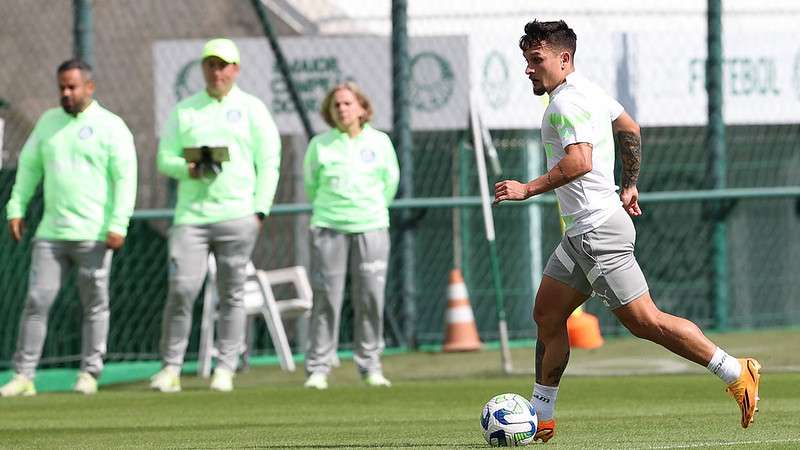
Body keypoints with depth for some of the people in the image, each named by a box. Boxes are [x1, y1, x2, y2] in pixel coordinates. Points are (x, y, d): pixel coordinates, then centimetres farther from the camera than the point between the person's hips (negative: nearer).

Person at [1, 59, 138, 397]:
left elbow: (125, 179, -8)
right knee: (36, 301, -3)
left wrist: (118, 225, -15)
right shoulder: (49, 122, 12)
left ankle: (89, 373, 12)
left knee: (94, 305, 3)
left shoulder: (111, 127, -3)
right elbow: (29, 166, 18)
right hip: (50, 233, 4)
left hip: (93, 236, -4)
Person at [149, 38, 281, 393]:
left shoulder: (251, 109, 9)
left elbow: (269, 163, 5)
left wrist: (259, 211, -5)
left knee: (232, 294, 0)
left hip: (237, 217, -1)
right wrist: (189, 169, -12)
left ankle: (225, 369, 5)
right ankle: (170, 368, -6)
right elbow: (165, 159, 11)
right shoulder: (184, 110, 14)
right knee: (181, 289, -10)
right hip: (191, 215, 1)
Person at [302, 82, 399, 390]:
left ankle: (370, 365, 8)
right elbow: (311, 184, 15)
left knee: (370, 298, -1)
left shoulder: (380, 142, 5)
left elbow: (390, 182, 17)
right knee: (326, 298, -3)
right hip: (328, 228, -1)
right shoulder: (320, 145, 2)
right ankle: (318, 368, 1)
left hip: (371, 227, 1)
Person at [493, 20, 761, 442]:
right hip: (581, 233, 11)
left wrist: (528, 189, -24)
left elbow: (579, 161, -29)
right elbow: (630, 130, 29)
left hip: (597, 230, -11)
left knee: (644, 320, -9)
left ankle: (736, 373, -5)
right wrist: (629, 185, 35)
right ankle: (540, 418, 16)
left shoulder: (566, 102, -16)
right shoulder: (589, 91, 16)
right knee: (547, 316, 12)